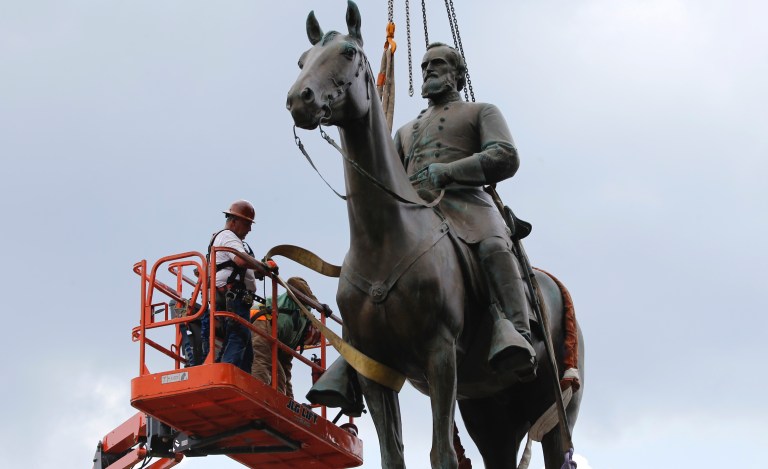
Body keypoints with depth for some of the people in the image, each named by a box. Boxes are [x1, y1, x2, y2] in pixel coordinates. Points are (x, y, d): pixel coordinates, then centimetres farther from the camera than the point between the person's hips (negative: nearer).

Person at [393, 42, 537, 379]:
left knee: (493, 246, -39)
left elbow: (506, 157, 4)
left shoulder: (481, 112, 24)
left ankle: (514, 336, -56)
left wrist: (448, 170, -10)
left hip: (464, 203, -5)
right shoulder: (406, 131, 39)